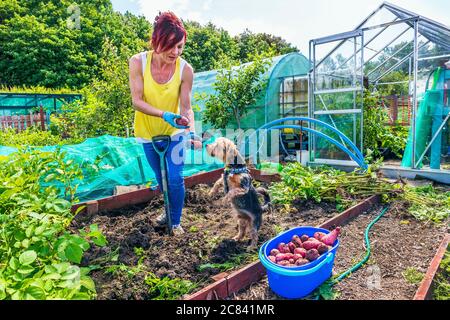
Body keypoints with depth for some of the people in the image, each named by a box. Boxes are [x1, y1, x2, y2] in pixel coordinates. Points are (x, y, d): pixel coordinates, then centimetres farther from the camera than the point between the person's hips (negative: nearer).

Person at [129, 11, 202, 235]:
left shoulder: (185, 69, -20)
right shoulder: (138, 62, -20)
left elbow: (186, 107, -16)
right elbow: (137, 101, -21)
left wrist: (191, 132, -33)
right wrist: (164, 114, -36)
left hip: (174, 132, -1)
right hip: (148, 131, 1)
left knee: (175, 179, -4)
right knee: (161, 179, 16)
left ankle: (176, 221, 20)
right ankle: (170, 210, 44)